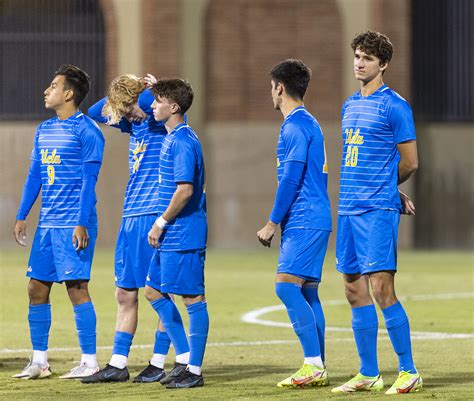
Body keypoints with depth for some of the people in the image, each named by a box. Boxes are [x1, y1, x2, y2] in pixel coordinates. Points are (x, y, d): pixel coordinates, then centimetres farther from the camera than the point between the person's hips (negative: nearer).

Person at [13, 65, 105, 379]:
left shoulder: (86, 131, -8)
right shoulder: (44, 130, 15)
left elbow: (89, 180, -12)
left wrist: (81, 224, -17)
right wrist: (22, 216, 15)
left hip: (73, 225, -8)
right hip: (48, 224, 8)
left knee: (77, 287, -8)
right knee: (37, 289, 7)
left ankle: (90, 361, -3)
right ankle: (39, 361, 14)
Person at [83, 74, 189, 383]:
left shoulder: (163, 123, -9)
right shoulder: (135, 124, 14)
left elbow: (148, 103, -30)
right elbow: (95, 113, 22)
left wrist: (148, 88, -8)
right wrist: (120, 92, 9)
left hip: (154, 217, -8)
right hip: (131, 217, 8)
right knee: (125, 293, 8)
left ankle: (160, 362, 5)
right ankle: (118, 365, 12)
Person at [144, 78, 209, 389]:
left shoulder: (183, 142, -15)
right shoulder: (173, 138, 15)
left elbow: (185, 189, -23)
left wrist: (161, 222, -15)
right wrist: (162, 225, 20)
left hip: (183, 234, -11)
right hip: (171, 236, 11)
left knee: (193, 298, -5)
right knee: (154, 291, 14)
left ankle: (195, 370, 0)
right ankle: (186, 359, 18)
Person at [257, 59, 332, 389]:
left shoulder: (295, 125, -11)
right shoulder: (310, 124, 20)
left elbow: (291, 178, -17)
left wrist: (273, 223, -13)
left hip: (303, 221, -10)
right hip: (314, 221, 10)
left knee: (287, 285, -14)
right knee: (307, 292, 8)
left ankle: (314, 365, -18)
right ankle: (317, 369, 7)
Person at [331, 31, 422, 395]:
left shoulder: (394, 105, -7)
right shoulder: (350, 106, 17)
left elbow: (409, 163, -4)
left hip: (378, 210, -8)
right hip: (349, 210, 8)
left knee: (381, 289, -11)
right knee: (355, 292, 7)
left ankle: (409, 372, -4)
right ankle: (368, 375, 13)